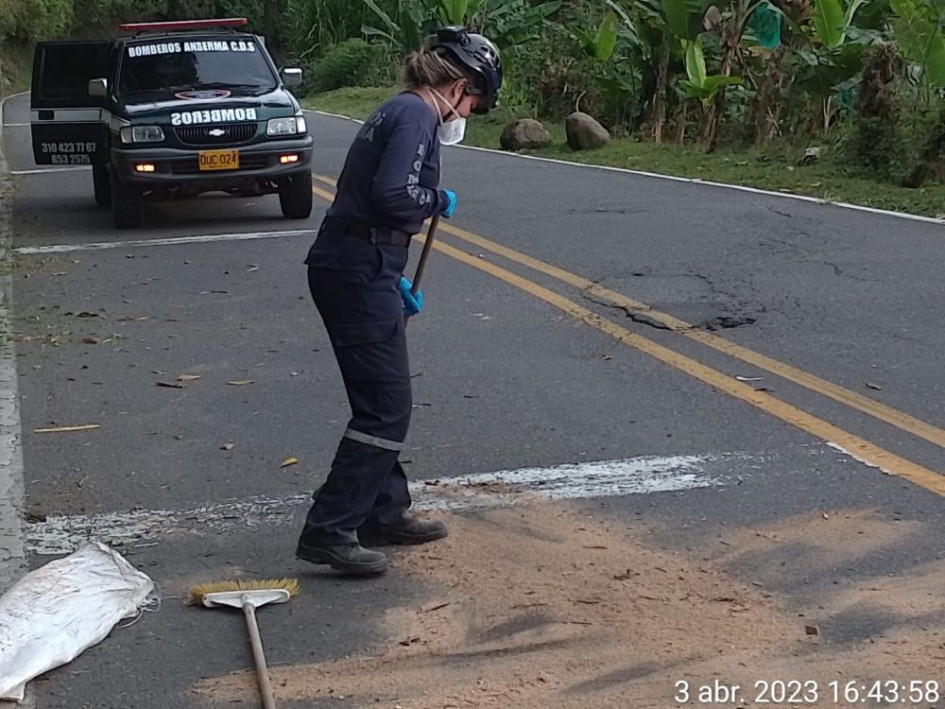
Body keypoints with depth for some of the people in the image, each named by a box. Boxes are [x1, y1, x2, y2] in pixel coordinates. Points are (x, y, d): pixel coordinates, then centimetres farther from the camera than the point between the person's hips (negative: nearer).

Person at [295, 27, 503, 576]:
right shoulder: (416, 115, -12)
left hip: (353, 269, 10)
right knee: (386, 408, -5)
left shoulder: (401, 112, 19)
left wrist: (396, 282, 21)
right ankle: (329, 531, -3)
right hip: (360, 275, -10)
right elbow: (392, 195, -26)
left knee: (383, 401, 18)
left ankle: (385, 513, 30)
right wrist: (440, 200, -6)